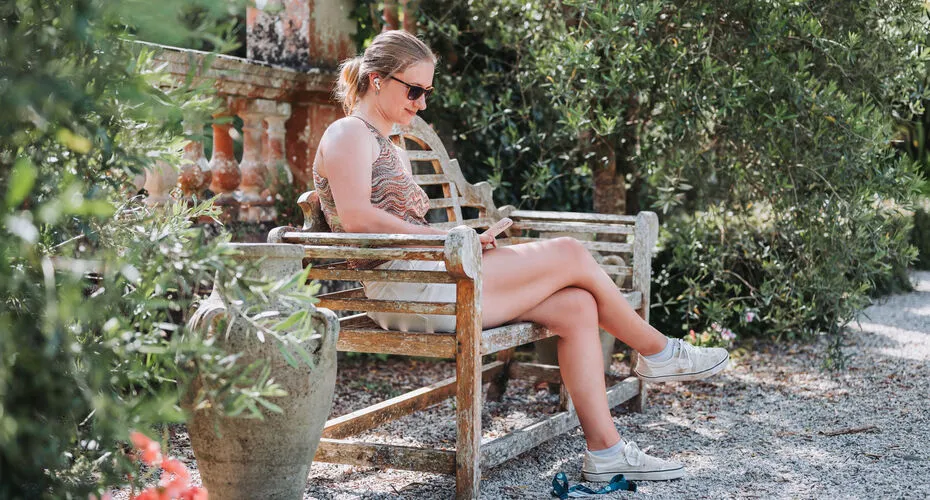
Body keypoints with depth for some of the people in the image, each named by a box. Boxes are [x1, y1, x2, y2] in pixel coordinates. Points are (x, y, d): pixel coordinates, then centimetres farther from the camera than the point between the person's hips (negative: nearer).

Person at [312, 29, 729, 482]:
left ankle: (604, 450, -7)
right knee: (569, 253, -10)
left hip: (430, 277, 10)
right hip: (404, 289, -10)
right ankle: (658, 352, 11)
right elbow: (356, 217, -18)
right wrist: (447, 240, -17)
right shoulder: (349, 133, -2)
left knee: (576, 307, -6)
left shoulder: (391, 151, 28)